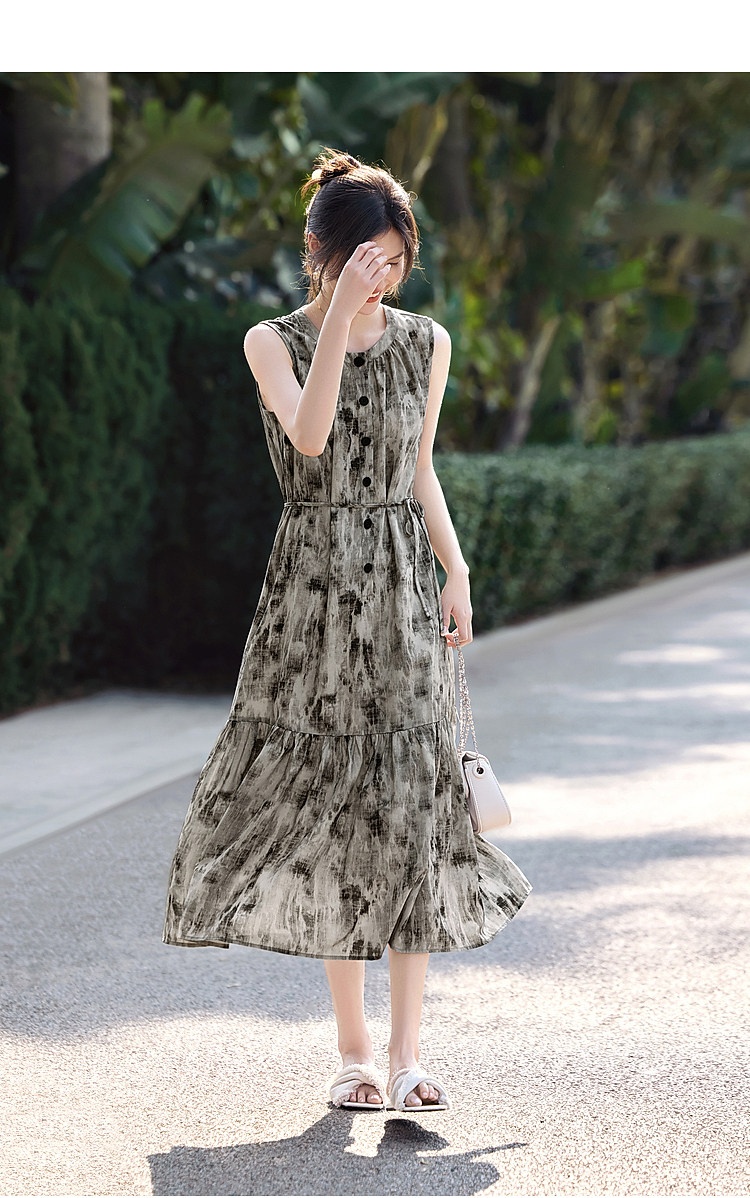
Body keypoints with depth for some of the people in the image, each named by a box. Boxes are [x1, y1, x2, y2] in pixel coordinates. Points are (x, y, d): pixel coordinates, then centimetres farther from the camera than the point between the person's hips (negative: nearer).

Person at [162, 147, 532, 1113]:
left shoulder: (427, 344, 8)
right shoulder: (273, 342, -2)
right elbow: (309, 434, -21)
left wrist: (455, 572, 3)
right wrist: (341, 311, -25)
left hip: (405, 593, 2)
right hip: (313, 589, -2)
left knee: (411, 809, -4)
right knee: (329, 809, 0)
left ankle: (406, 1049, 1)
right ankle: (354, 1049, 10)